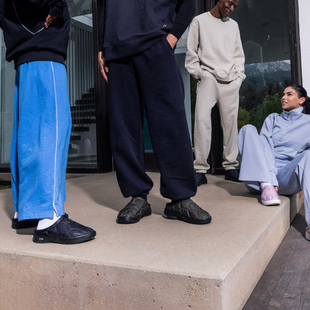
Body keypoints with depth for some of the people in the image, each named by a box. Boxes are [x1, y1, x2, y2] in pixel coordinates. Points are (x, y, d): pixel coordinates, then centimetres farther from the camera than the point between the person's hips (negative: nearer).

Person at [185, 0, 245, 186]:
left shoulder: (233, 25, 20)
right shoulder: (200, 21, 9)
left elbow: (239, 55, 21)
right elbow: (191, 52, 5)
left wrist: (239, 76, 8)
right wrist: (198, 74, -4)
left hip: (231, 82, 4)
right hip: (208, 78, -4)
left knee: (231, 122, 0)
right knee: (202, 119, -17)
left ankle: (231, 167, 7)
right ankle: (201, 170, -15)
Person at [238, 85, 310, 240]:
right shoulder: (273, 119, 21)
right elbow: (264, 144, 2)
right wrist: (269, 180, -16)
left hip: (287, 178, -1)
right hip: (262, 173, 2)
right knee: (248, 129, -13)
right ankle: (266, 186, -31)